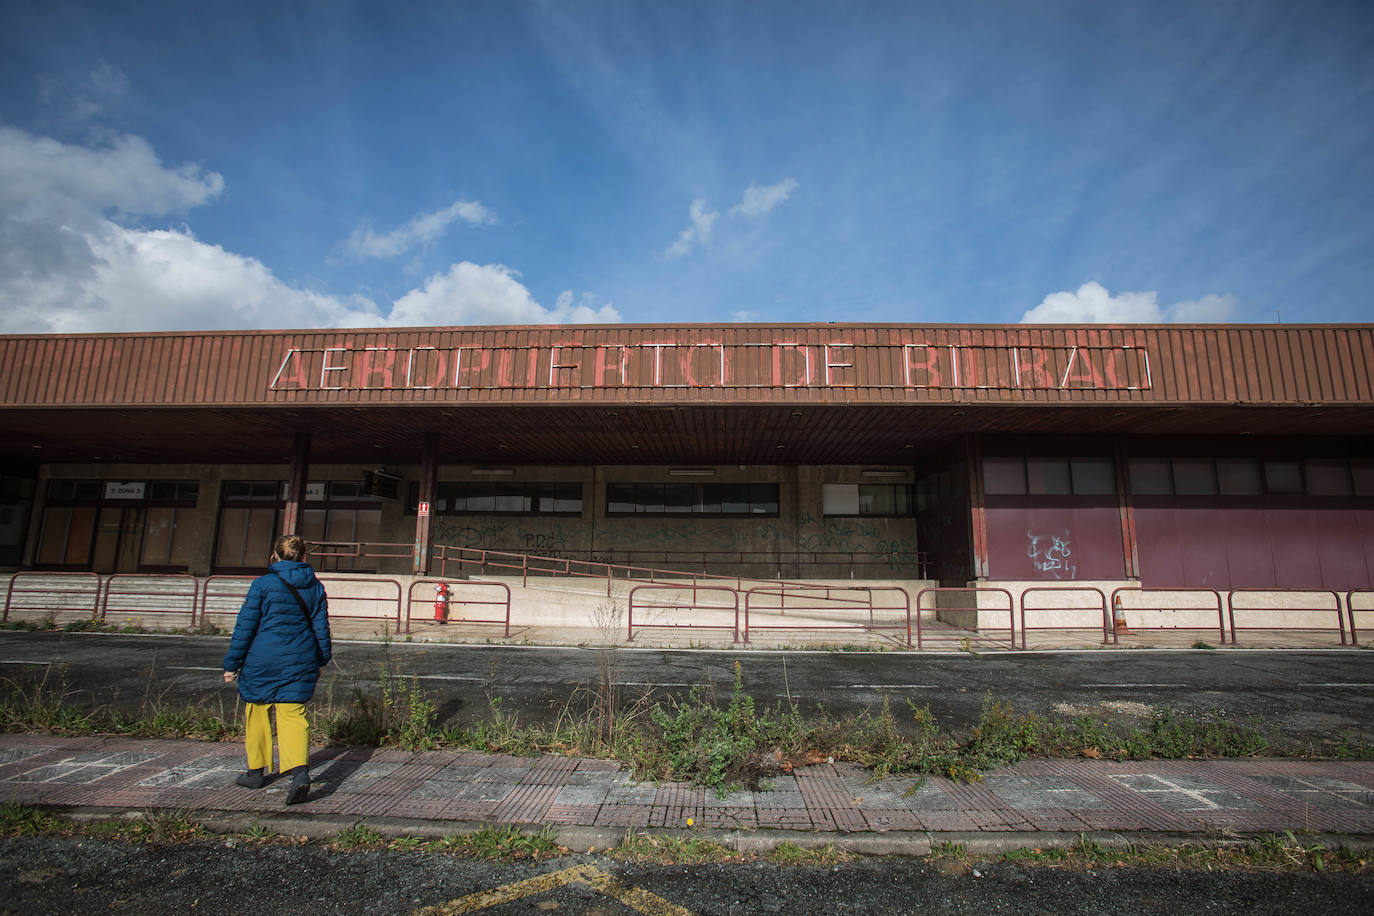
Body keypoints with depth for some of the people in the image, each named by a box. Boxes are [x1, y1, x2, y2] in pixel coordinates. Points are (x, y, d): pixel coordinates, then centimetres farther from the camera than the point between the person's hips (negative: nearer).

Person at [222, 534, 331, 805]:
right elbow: (321, 627, 9)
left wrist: (232, 663, 4)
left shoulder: (263, 584, -7)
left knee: (258, 713, 17)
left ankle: (257, 771, 30)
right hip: (300, 662, 2)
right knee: (293, 714, 2)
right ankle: (300, 771, -17)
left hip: (262, 661, -2)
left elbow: (245, 627, -5)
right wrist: (321, 660, 21)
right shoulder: (315, 587, 4)